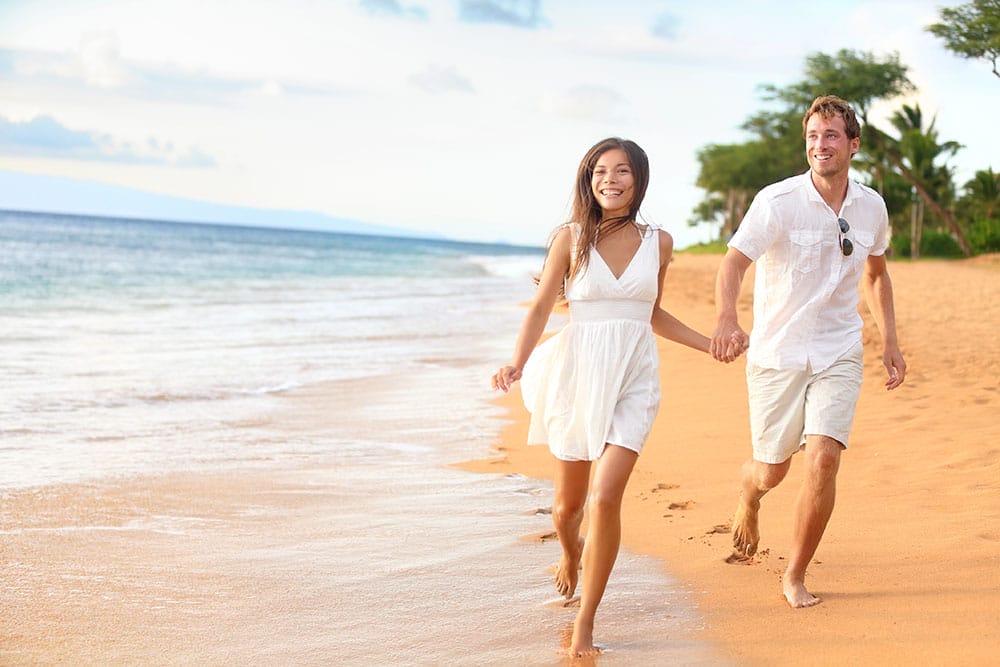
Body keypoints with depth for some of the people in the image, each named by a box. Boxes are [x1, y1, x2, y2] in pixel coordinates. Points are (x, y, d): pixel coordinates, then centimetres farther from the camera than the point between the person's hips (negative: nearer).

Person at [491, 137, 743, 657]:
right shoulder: (571, 238, -3)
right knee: (569, 502, 13)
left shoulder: (658, 243, 5)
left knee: (606, 497, -16)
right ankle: (571, 553, 52)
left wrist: (712, 345, 13)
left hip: (633, 380, 0)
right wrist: (517, 364, -18)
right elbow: (540, 308, -3)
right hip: (576, 374, 0)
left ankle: (585, 622, -2)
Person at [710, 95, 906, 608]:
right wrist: (727, 319, -45)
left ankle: (795, 576, 4)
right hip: (776, 354, -2)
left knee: (823, 459, -14)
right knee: (770, 470, 8)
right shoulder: (777, 201, -13)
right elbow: (734, 262, -25)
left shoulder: (871, 207, 2)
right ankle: (747, 501, 48)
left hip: (839, 355, 2)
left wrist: (889, 340, 15)